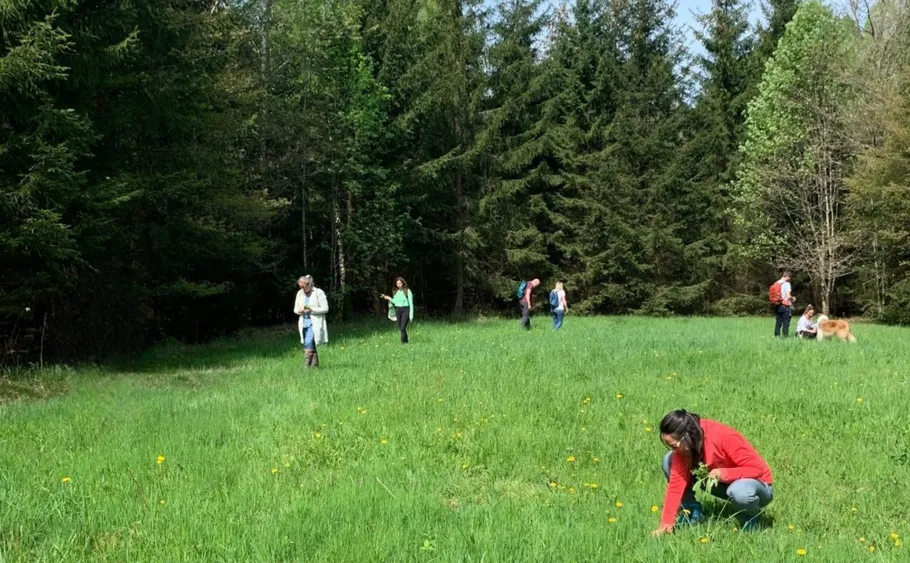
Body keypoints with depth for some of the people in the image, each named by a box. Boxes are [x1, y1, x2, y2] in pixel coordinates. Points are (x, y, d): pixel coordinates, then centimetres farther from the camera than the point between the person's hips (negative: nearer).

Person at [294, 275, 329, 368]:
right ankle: (315, 364, 15)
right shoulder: (300, 293, 11)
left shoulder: (319, 293, -6)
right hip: (304, 323, 6)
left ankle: (308, 365, -21)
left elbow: (325, 309, -8)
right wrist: (299, 310, -8)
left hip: (315, 323, -6)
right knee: (311, 345, 8)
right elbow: (295, 309, 17)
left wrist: (312, 310, -19)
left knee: (308, 342, -20)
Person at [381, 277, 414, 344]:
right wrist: (389, 298, 4)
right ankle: (406, 341, 23)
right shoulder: (395, 292, 10)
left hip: (405, 310, -6)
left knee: (402, 328, -16)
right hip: (398, 310, 6)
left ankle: (403, 342, -12)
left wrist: (411, 314, -9)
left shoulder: (408, 291, -6)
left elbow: (411, 303, -6)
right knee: (400, 328, 9)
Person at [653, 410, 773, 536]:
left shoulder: (724, 437, -31)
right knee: (669, 460, -11)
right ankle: (692, 511, 1)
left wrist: (724, 474, -41)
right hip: (724, 483, 5)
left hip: (755, 482, -5)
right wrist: (666, 522, -23)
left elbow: (758, 468, -27)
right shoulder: (684, 446, -15)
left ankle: (750, 517, -8)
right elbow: (677, 481, -17)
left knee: (740, 492, -44)